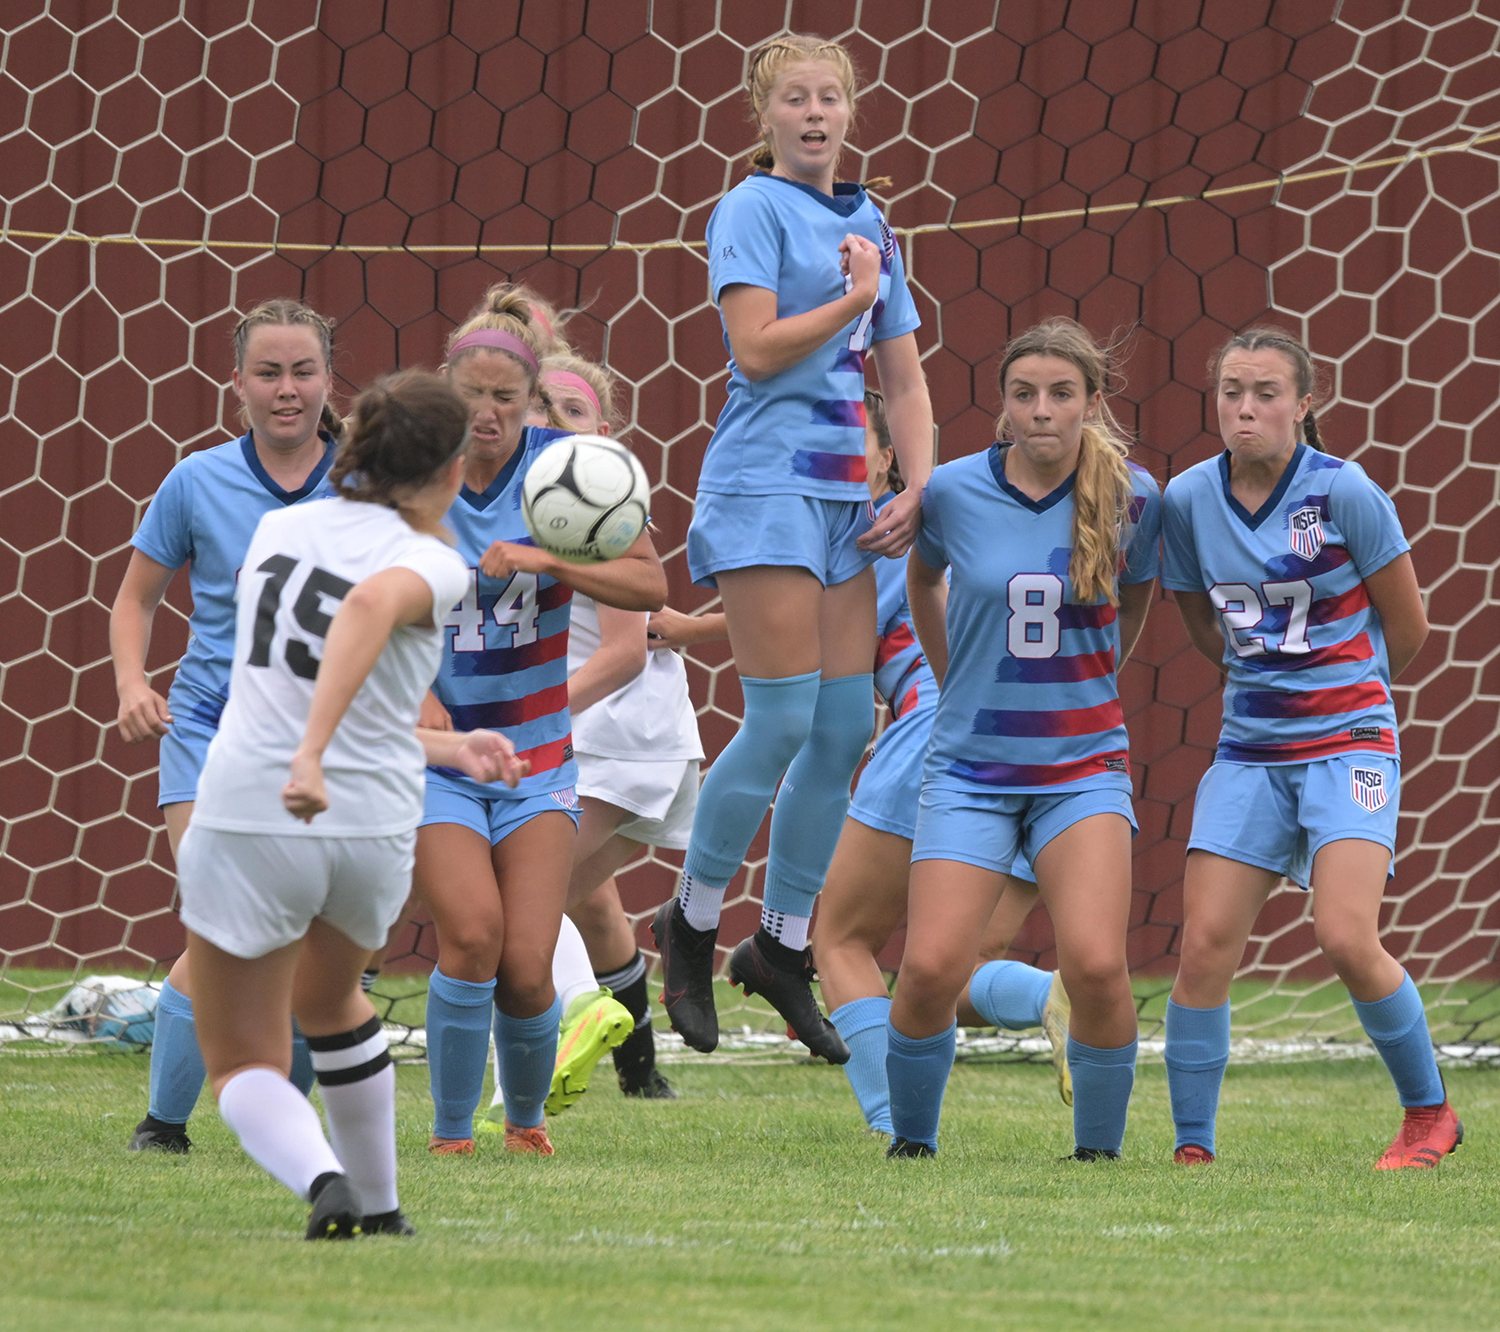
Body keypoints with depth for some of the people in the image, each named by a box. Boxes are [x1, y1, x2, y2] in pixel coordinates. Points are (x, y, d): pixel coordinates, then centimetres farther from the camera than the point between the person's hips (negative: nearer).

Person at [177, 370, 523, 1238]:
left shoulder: (280, 529, 10)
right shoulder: (433, 564, -5)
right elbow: (370, 605, -31)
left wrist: (443, 749, 28)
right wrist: (315, 754, -38)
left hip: (246, 818, 1)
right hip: (375, 830, -1)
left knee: (246, 1062, 10)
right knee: (329, 1002, 31)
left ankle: (325, 1183, -18)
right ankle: (379, 1208, 40)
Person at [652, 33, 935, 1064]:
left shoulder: (870, 225, 16)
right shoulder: (753, 211, -4)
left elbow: (903, 376, 18)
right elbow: (758, 348, -15)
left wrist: (918, 488, 6)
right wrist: (852, 298, -6)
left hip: (845, 495, 7)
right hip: (766, 482, -7)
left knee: (848, 726, 3)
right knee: (784, 721, -11)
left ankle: (782, 947, 13)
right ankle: (692, 921, 6)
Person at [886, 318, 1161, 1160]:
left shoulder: (1132, 497, -5)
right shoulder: (955, 491, -5)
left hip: (1084, 766, 0)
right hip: (971, 765, 0)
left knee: (1097, 966, -19)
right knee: (931, 971, -12)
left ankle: (1099, 1151, 1)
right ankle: (911, 1143, 12)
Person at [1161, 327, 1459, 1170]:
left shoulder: (1344, 492, -11)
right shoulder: (1189, 500, 1)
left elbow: (1407, 628, 0)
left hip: (1349, 742, -4)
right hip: (1249, 749, 4)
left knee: (1346, 937, -18)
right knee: (1205, 946, -6)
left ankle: (1431, 1113, 2)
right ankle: (1193, 1146, 5)